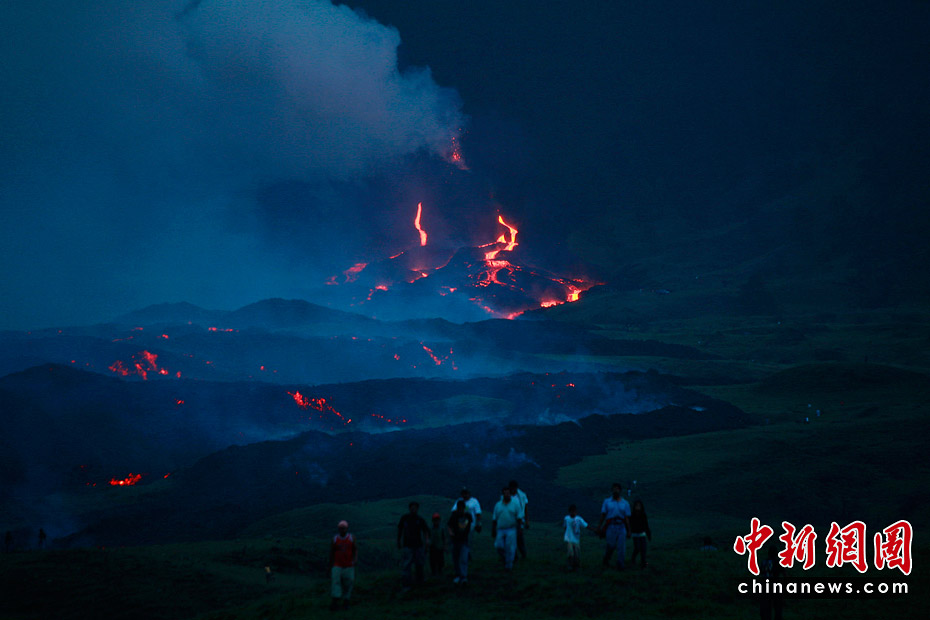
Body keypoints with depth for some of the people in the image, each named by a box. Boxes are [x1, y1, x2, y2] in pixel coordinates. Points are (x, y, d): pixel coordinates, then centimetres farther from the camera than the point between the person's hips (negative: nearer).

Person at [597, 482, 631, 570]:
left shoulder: (625, 503, 8)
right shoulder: (607, 502, 7)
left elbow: (627, 518, 6)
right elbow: (603, 515, 5)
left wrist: (629, 531, 2)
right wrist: (599, 526, -2)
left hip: (621, 527, 1)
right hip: (610, 526, -1)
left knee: (621, 547, -8)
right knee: (611, 546, -4)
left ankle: (620, 565, 0)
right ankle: (606, 559, 25)